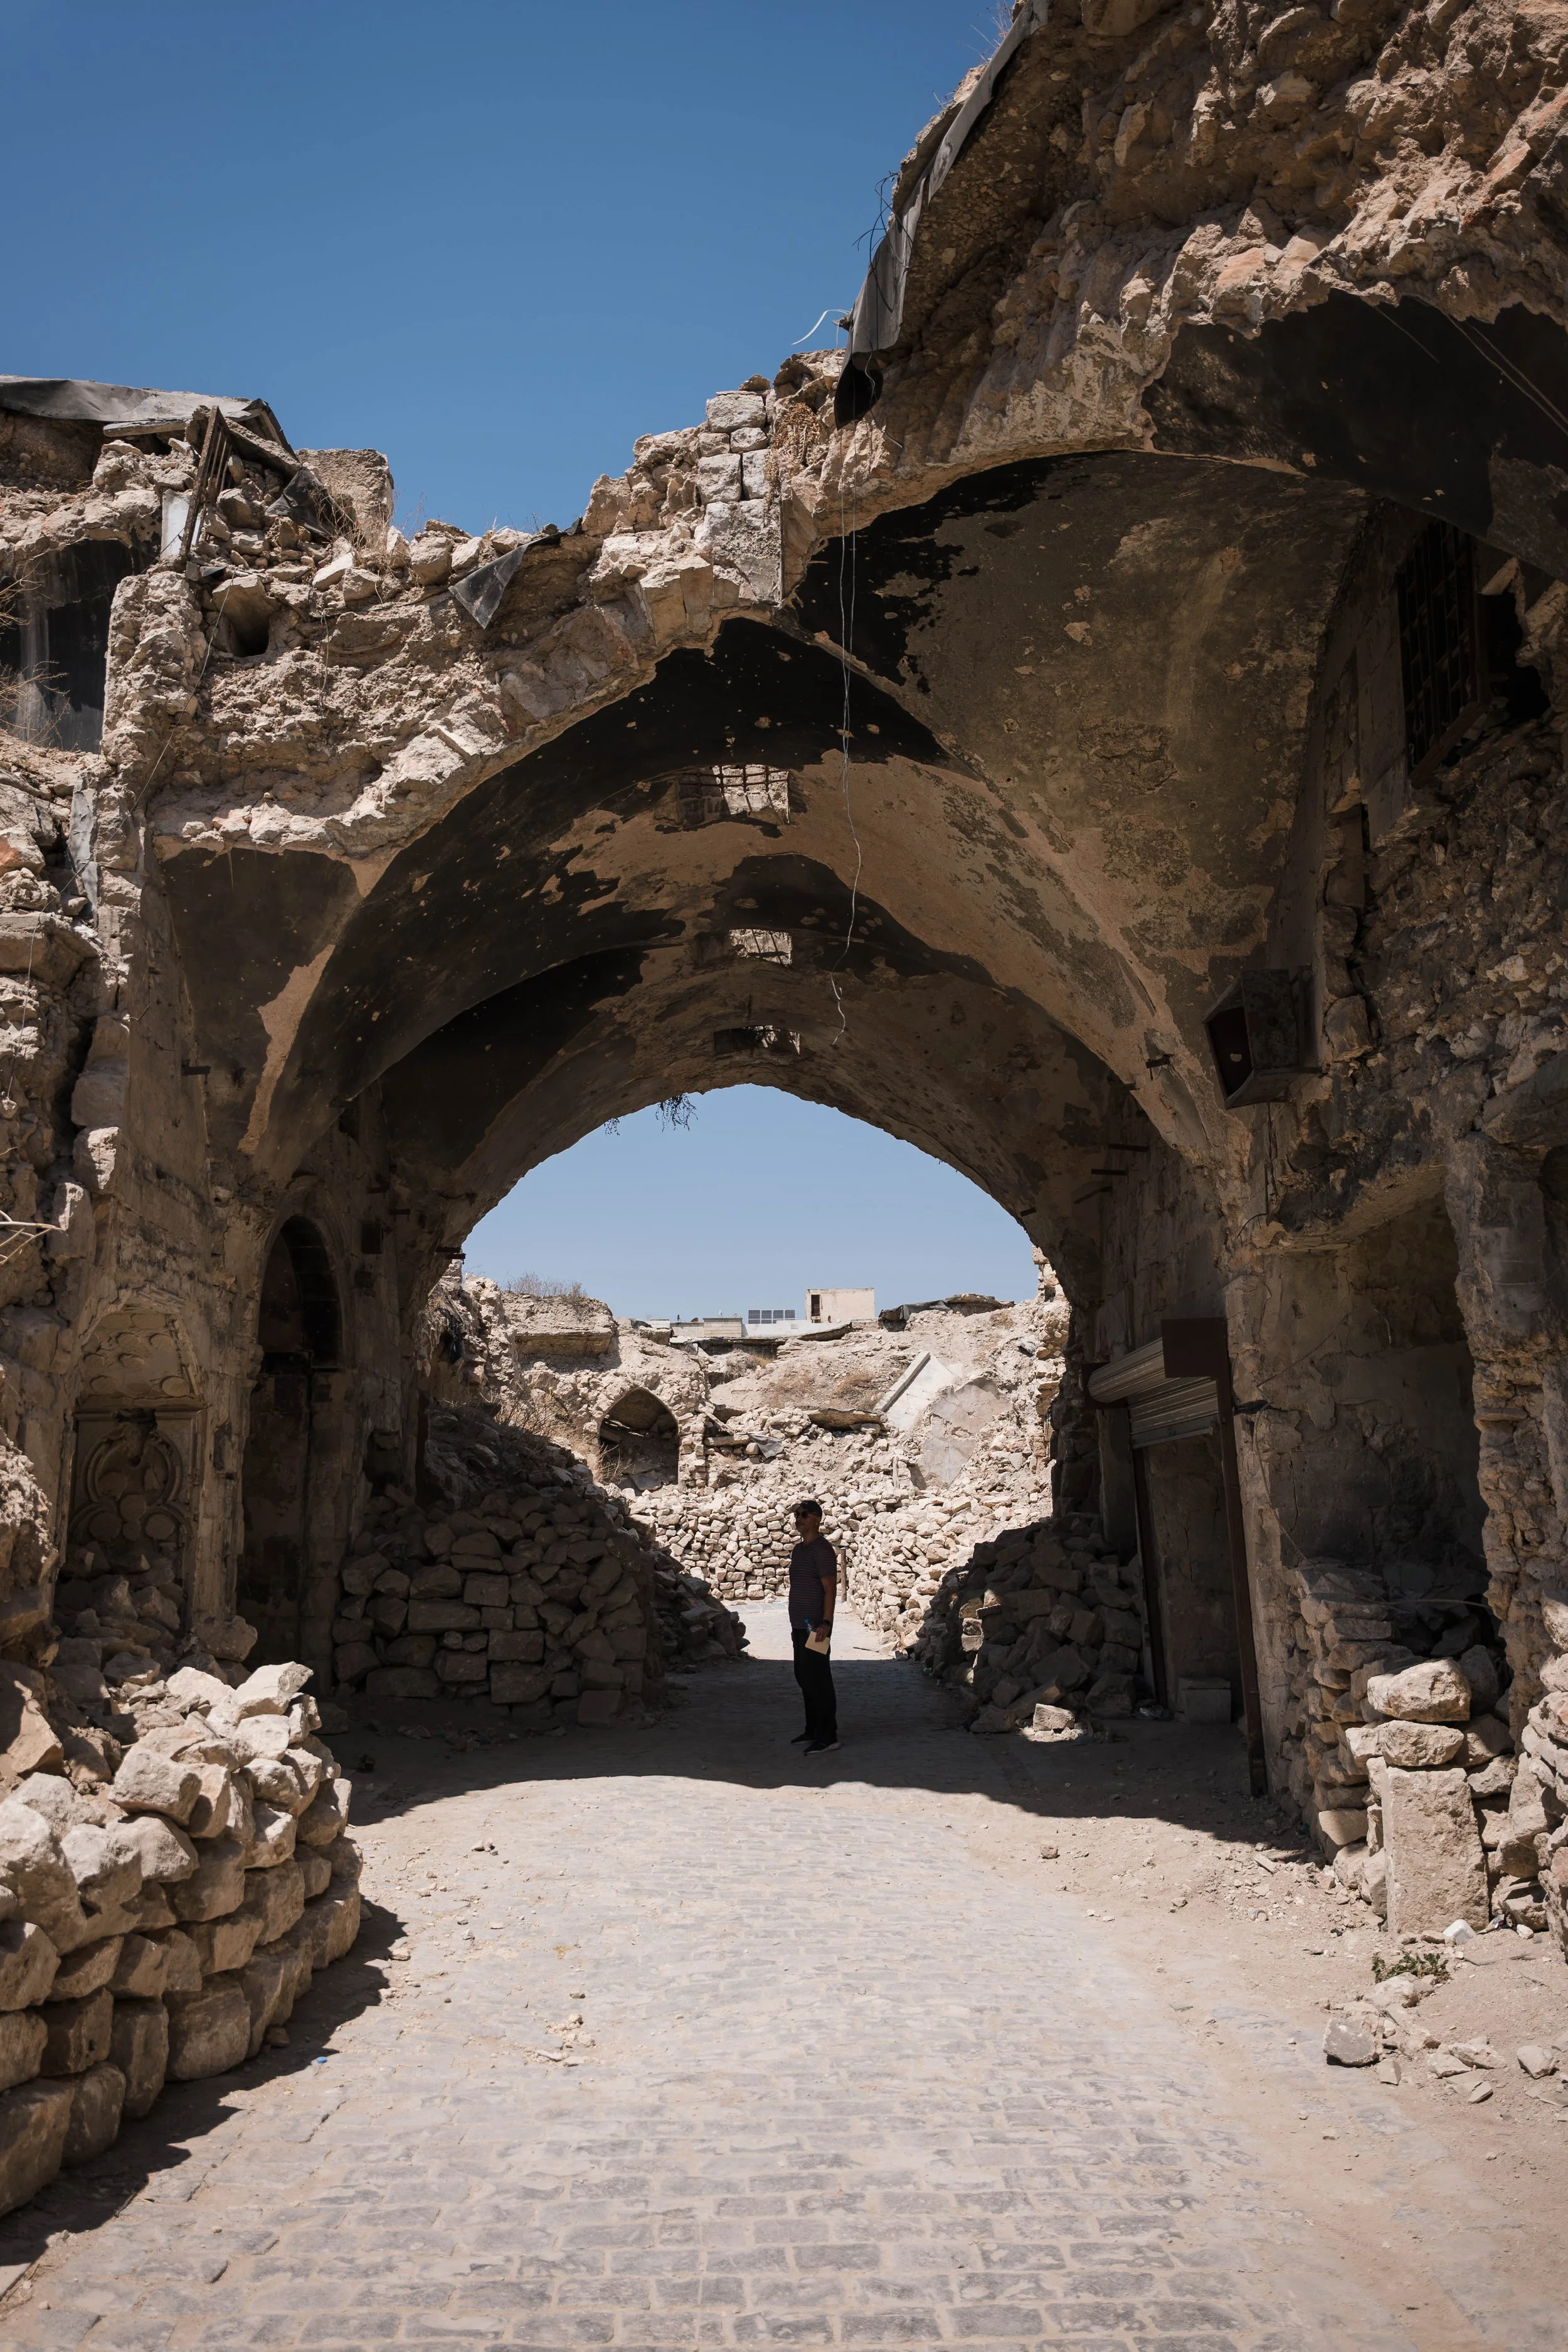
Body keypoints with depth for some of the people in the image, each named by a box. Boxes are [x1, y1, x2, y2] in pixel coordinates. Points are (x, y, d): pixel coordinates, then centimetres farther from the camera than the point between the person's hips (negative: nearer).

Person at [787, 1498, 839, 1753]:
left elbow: (830, 1589, -16)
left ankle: (828, 1735, -1)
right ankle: (812, 1731, 22)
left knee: (818, 1681, -6)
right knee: (804, 1679, 13)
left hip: (815, 1627, -9)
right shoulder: (799, 1550, 16)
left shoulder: (822, 1550, -12)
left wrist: (826, 1623, -22)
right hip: (800, 1626, 9)